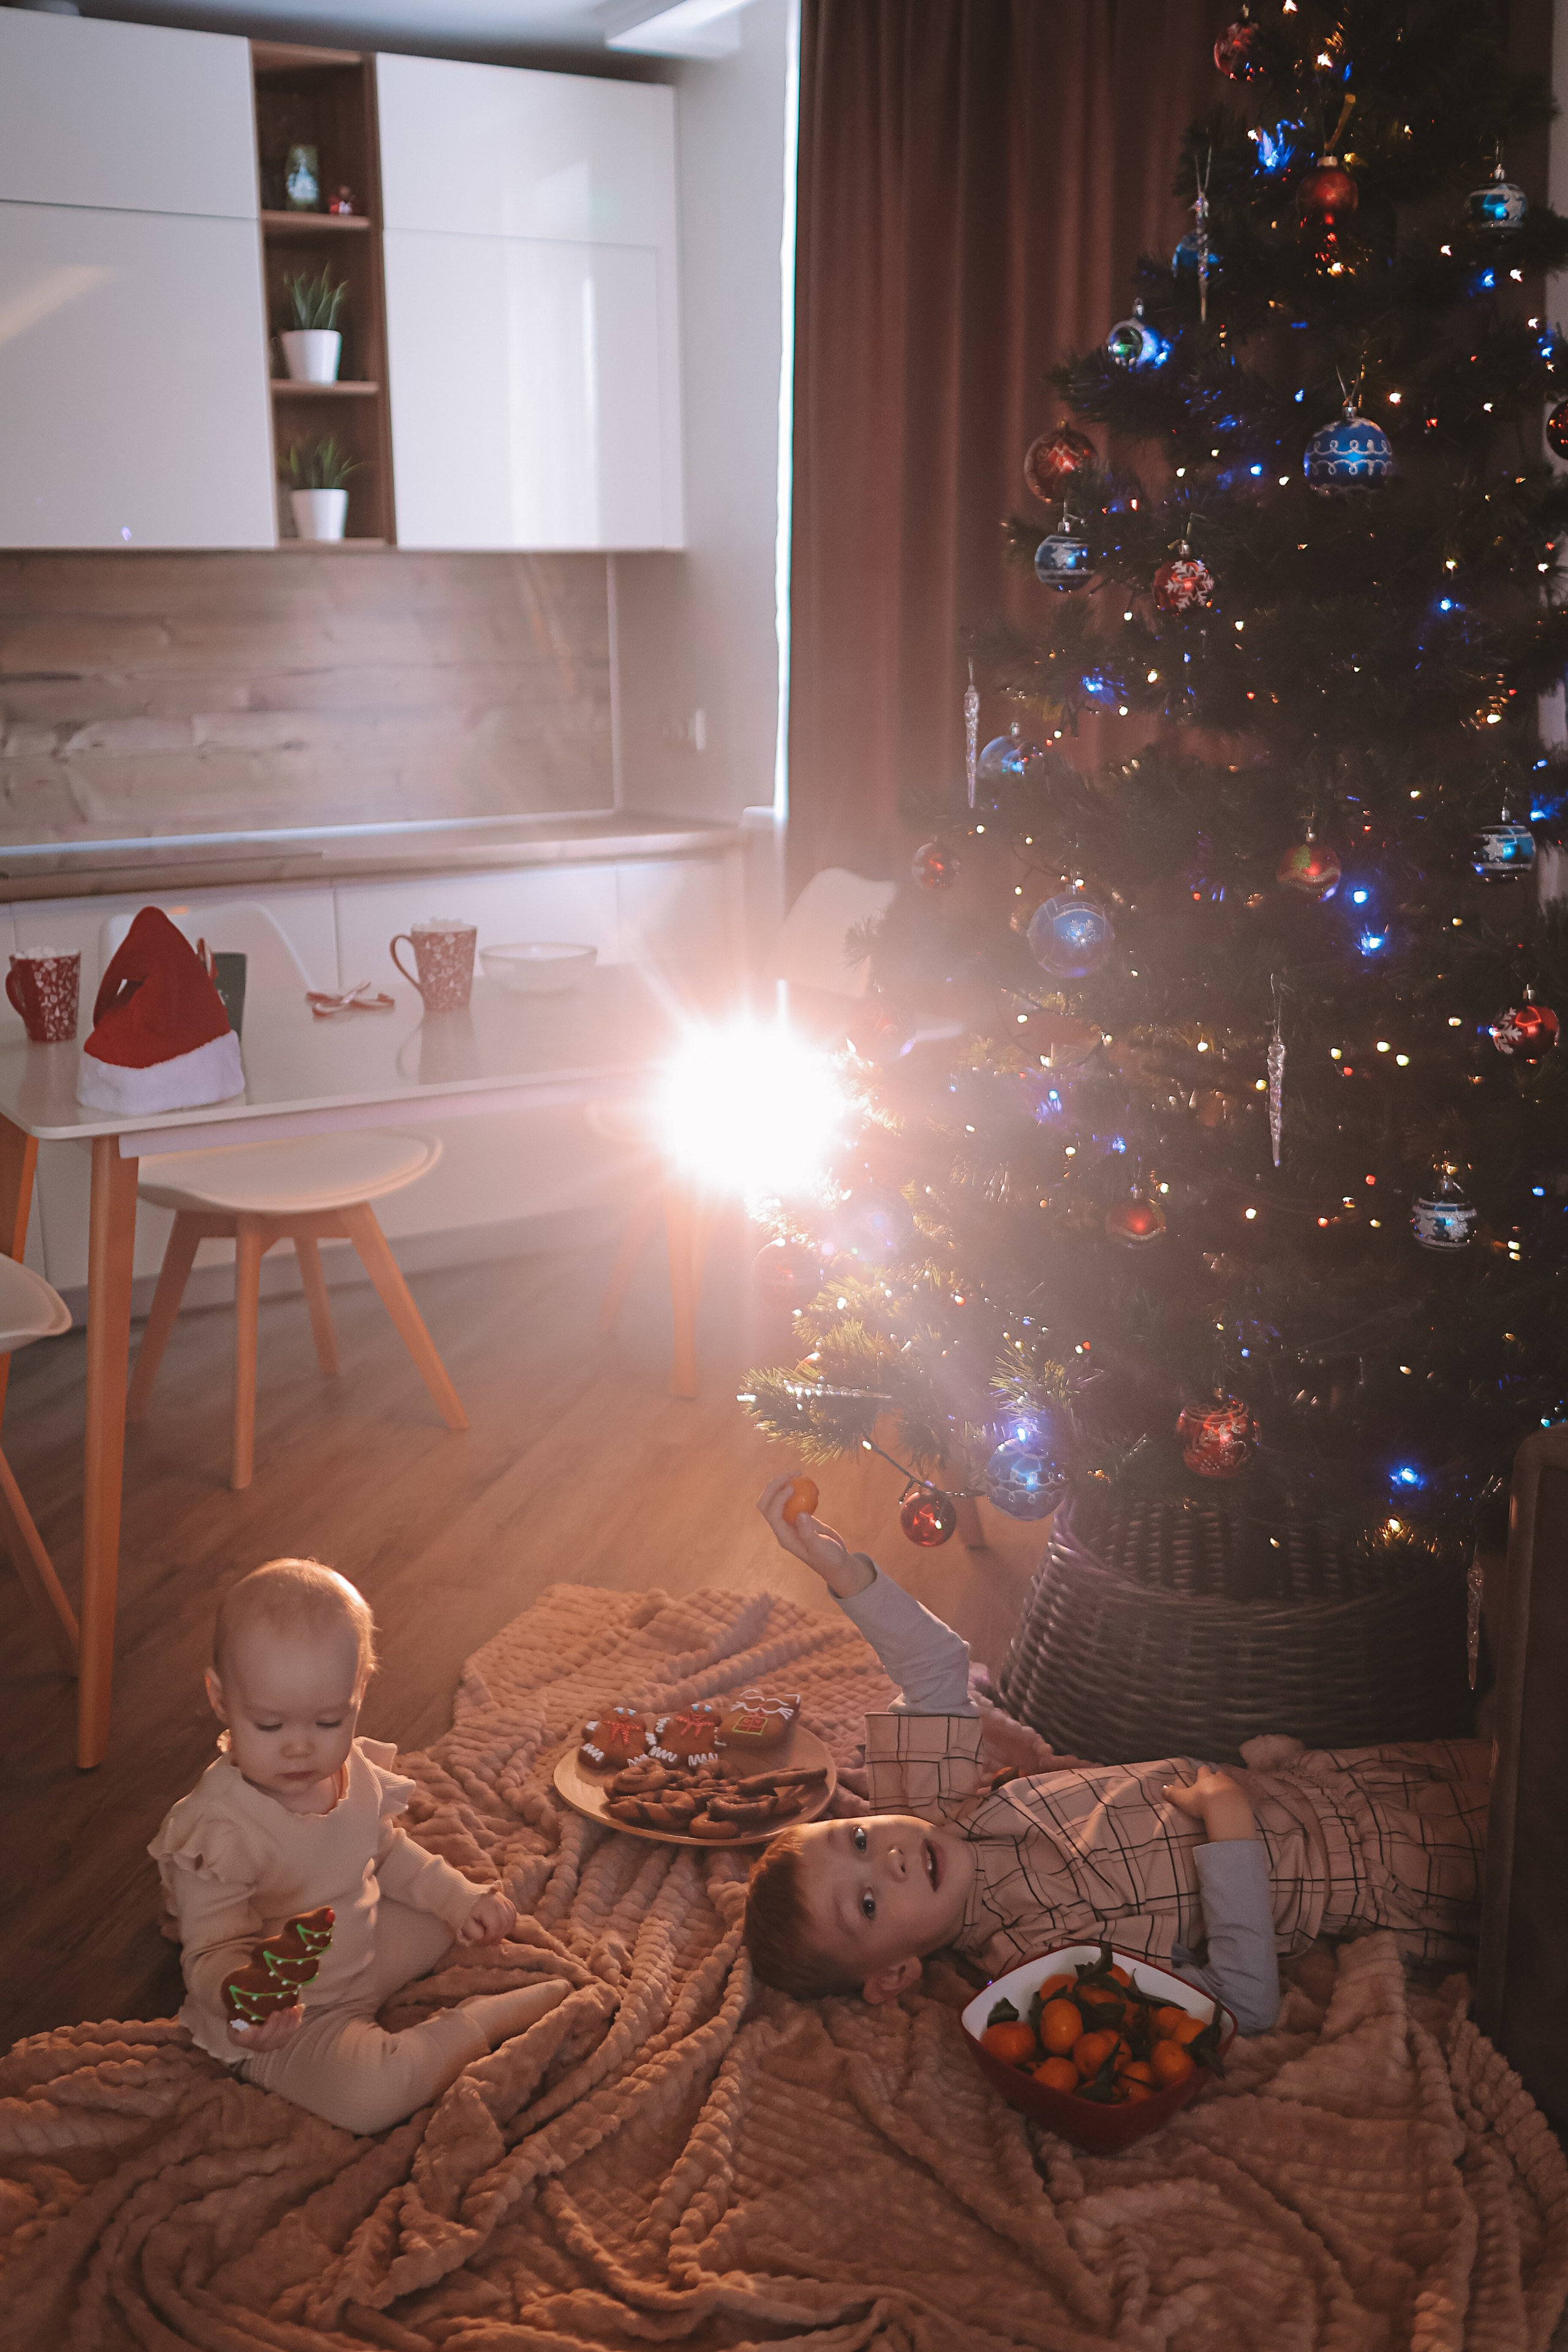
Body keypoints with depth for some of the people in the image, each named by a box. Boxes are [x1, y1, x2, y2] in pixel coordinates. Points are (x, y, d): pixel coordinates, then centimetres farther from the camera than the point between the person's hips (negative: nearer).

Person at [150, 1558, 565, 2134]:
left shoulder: (356, 1772, -8)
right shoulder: (218, 1828, -32)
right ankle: (485, 2018, -6)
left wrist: (458, 1896, 2)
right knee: (369, 2094, -30)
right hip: (288, 2021, -8)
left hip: (363, 1950, 8)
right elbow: (213, 1953, -28)